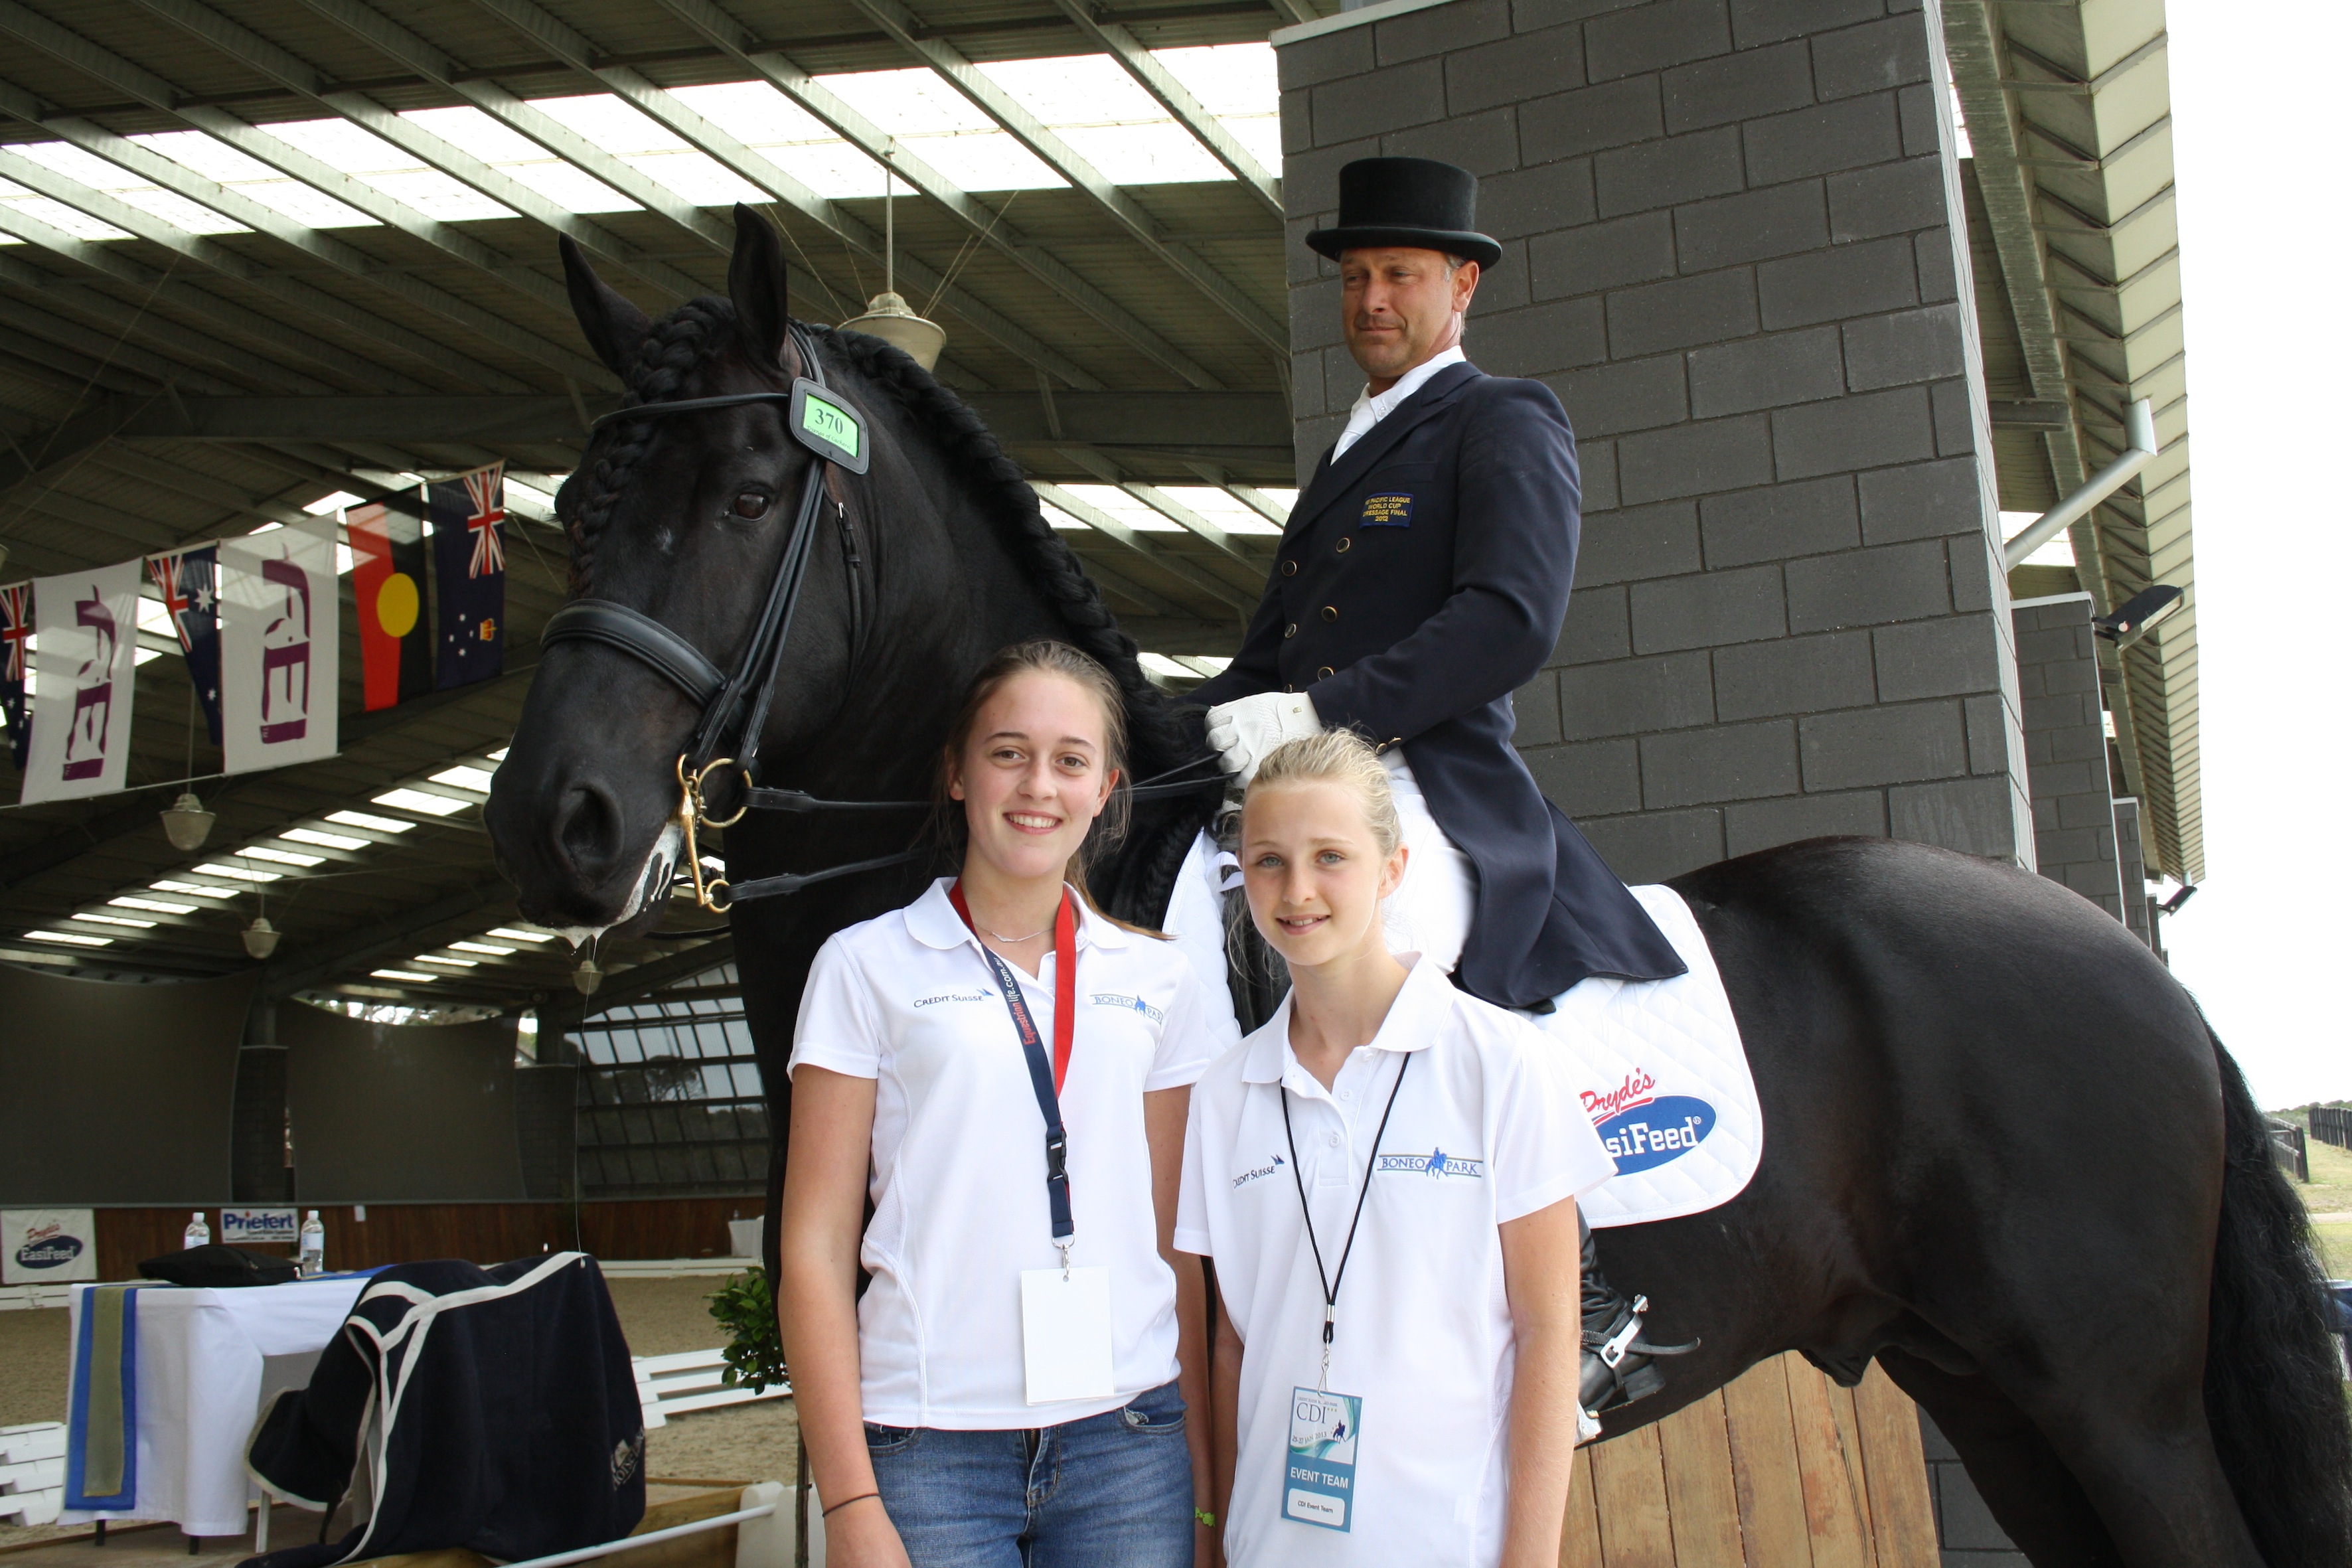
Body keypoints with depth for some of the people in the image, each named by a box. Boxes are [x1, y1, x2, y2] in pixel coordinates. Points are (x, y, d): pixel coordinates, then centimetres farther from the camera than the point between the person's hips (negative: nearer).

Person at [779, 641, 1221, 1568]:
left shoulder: (1157, 981, 8)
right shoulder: (867, 967, 0)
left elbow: (1177, 1247, 9)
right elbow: (815, 1250, -3)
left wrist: (1202, 1483, 6)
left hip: (1128, 1436, 2)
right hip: (930, 1446, -2)